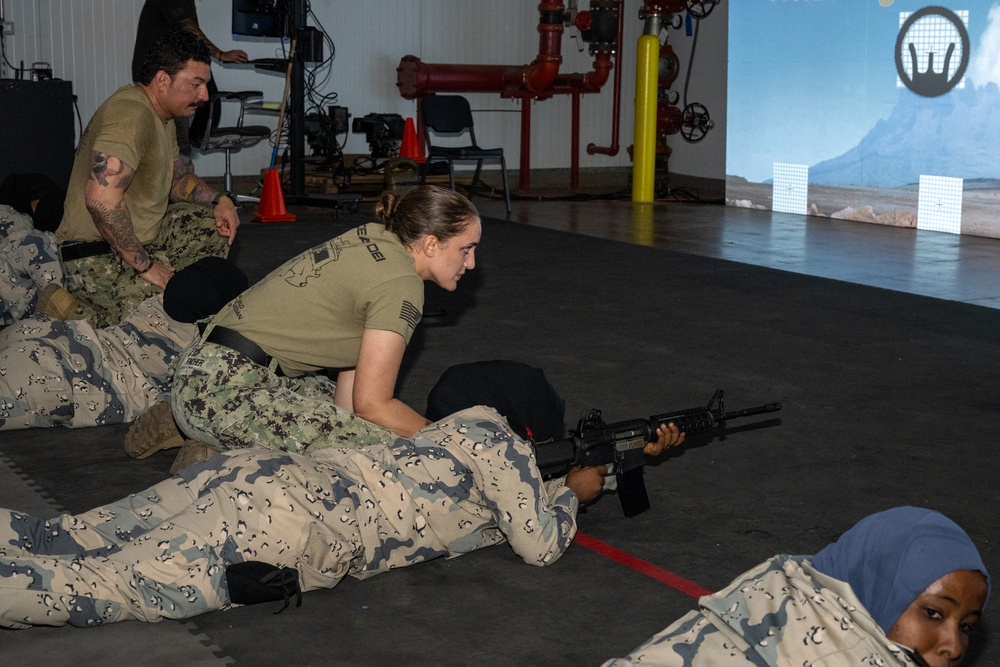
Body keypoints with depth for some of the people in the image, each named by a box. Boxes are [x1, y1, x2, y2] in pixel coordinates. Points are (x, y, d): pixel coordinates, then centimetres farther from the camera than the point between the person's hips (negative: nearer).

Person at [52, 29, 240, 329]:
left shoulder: (162, 116, 12)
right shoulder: (131, 114, -22)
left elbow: (177, 178, 26)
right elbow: (101, 199, -33)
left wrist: (219, 199, 5)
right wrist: (144, 265, -25)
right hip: (99, 257, -10)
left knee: (215, 224, 10)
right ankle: (73, 311, -10)